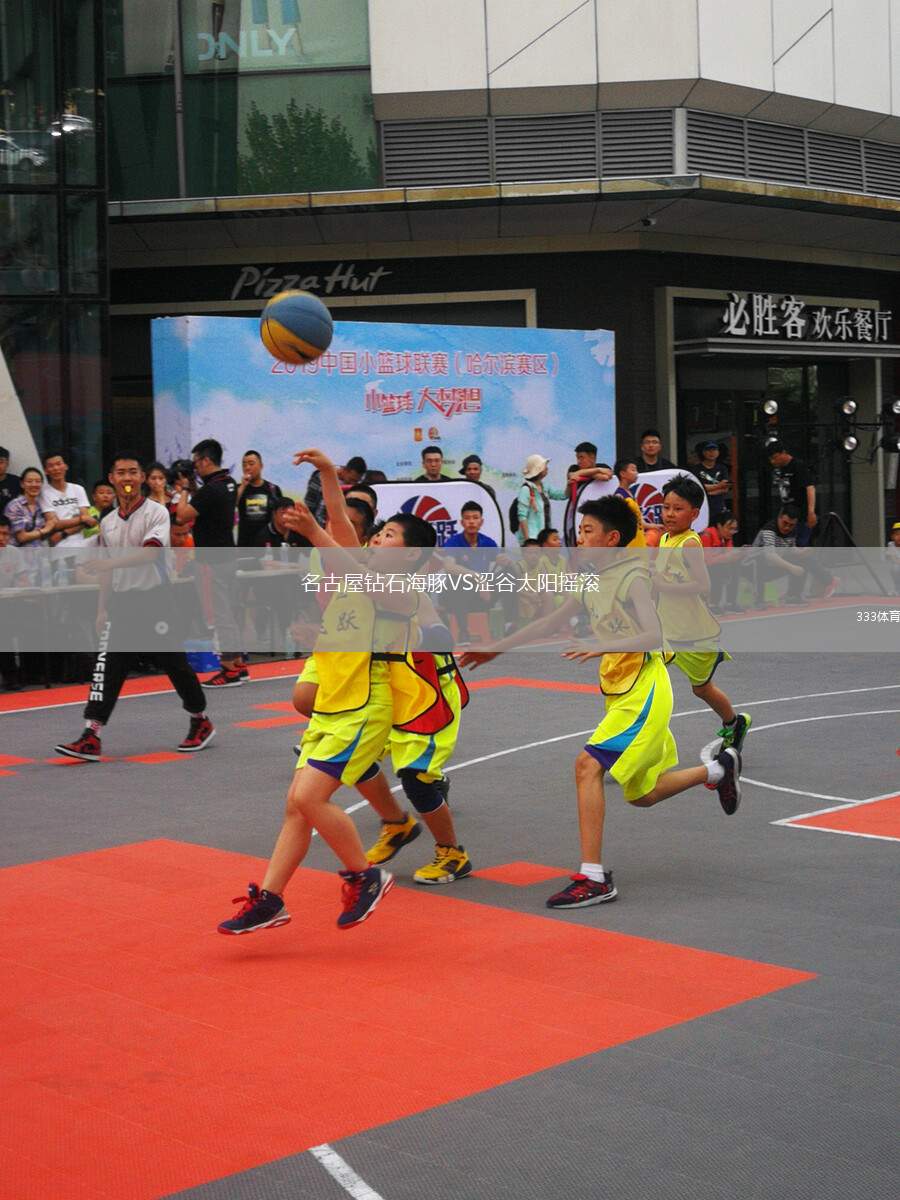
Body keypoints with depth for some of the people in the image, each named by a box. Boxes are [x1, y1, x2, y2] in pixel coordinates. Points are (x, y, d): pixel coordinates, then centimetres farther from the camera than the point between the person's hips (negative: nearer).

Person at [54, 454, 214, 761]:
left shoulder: (156, 513, -7)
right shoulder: (107, 522, 13)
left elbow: (150, 552, -23)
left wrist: (107, 562, -32)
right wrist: (102, 609, 14)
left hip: (154, 600, -5)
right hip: (121, 601, 5)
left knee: (175, 664, 4)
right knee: (106, 666, -5)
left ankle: (201, 723, 25)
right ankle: (90, 738, -9)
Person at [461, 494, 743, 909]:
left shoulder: (634, 577, -12)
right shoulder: (592, 582, 12)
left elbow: (655, 636, -22)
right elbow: (550, 623, 21)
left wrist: (603, 645, -33)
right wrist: (495, 648, 20)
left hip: (643, 692, -9)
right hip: (619, 694, 9)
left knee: (588, 765, -22)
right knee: (642, 794, 17)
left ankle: (593, 878, -21)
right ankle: (717, 769, 40)